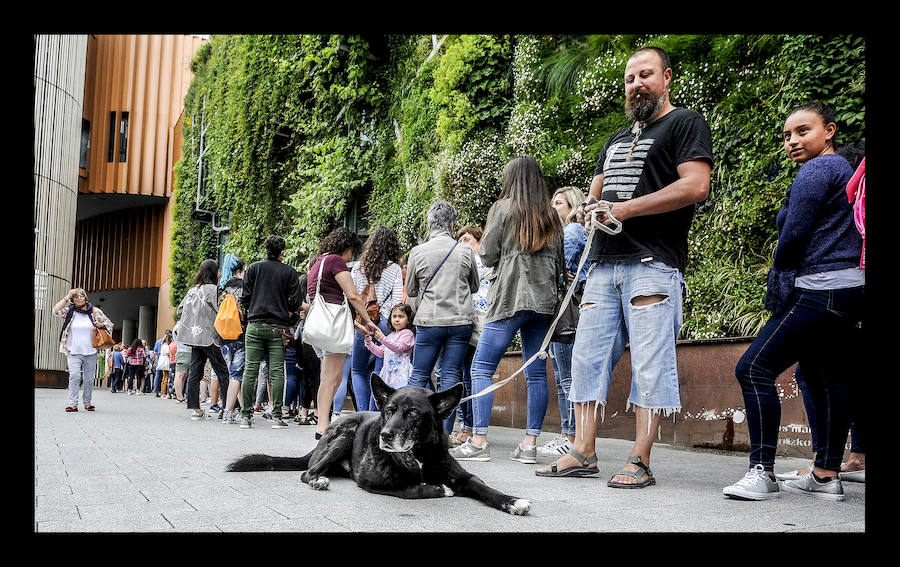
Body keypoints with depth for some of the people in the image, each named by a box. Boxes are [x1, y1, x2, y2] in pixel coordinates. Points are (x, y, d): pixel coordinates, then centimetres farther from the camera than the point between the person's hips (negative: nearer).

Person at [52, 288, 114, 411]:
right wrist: (67, 297, -10)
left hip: (91, 352, 1)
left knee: (89, 379, 5)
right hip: (73, 352, -1)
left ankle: (87, 402, 17)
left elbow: (109, 324, 14)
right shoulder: (69, 311, 6)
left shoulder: (95, 311, 6)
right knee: (74, 376, -14)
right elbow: (56, 311, -11)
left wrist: (101, 325, -8)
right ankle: (73, 404, -12)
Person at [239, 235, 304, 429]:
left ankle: (245, 415, 3)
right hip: (278, 328, -1)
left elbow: (245, 298, 2)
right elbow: (296, 301, -1)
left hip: (255, 326, 1)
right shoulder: (289, 272, 2)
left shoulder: (254, 268, 4)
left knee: (250, 370, 2)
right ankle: (277, 416, -2)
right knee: (276, 372, 0)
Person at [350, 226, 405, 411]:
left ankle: (363, 415, 0)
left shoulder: (358, 267, 4)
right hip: (384, 323, -1)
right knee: (380, 374, 5)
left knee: (357, 371, 14)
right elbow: (397, 302, -5)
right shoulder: (395, 269, -2)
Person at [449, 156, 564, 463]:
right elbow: (560, 264, 14)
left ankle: (479, 441, -7)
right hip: (544, 301, 5)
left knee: (482, 368, -2)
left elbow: (488, 256, -1)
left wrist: (479, 247, 19)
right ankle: (530, 443, 3)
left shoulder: (503, 208, 0)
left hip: (510, 298, -5)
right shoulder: (551, 216, 14)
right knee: (536, 372, 4)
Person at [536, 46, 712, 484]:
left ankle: (639, 463, -2)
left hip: (653, 264, -7)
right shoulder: (616, 141, 27)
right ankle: (583, 454, 8)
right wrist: (587, 207, 4)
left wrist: (623, 209, -12)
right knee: (587, 357, 3)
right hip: (603, 265, 7)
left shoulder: (685, 123, 4)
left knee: (650, 365, -6)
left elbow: (696, 186, -10)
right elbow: (594, 194, 31)